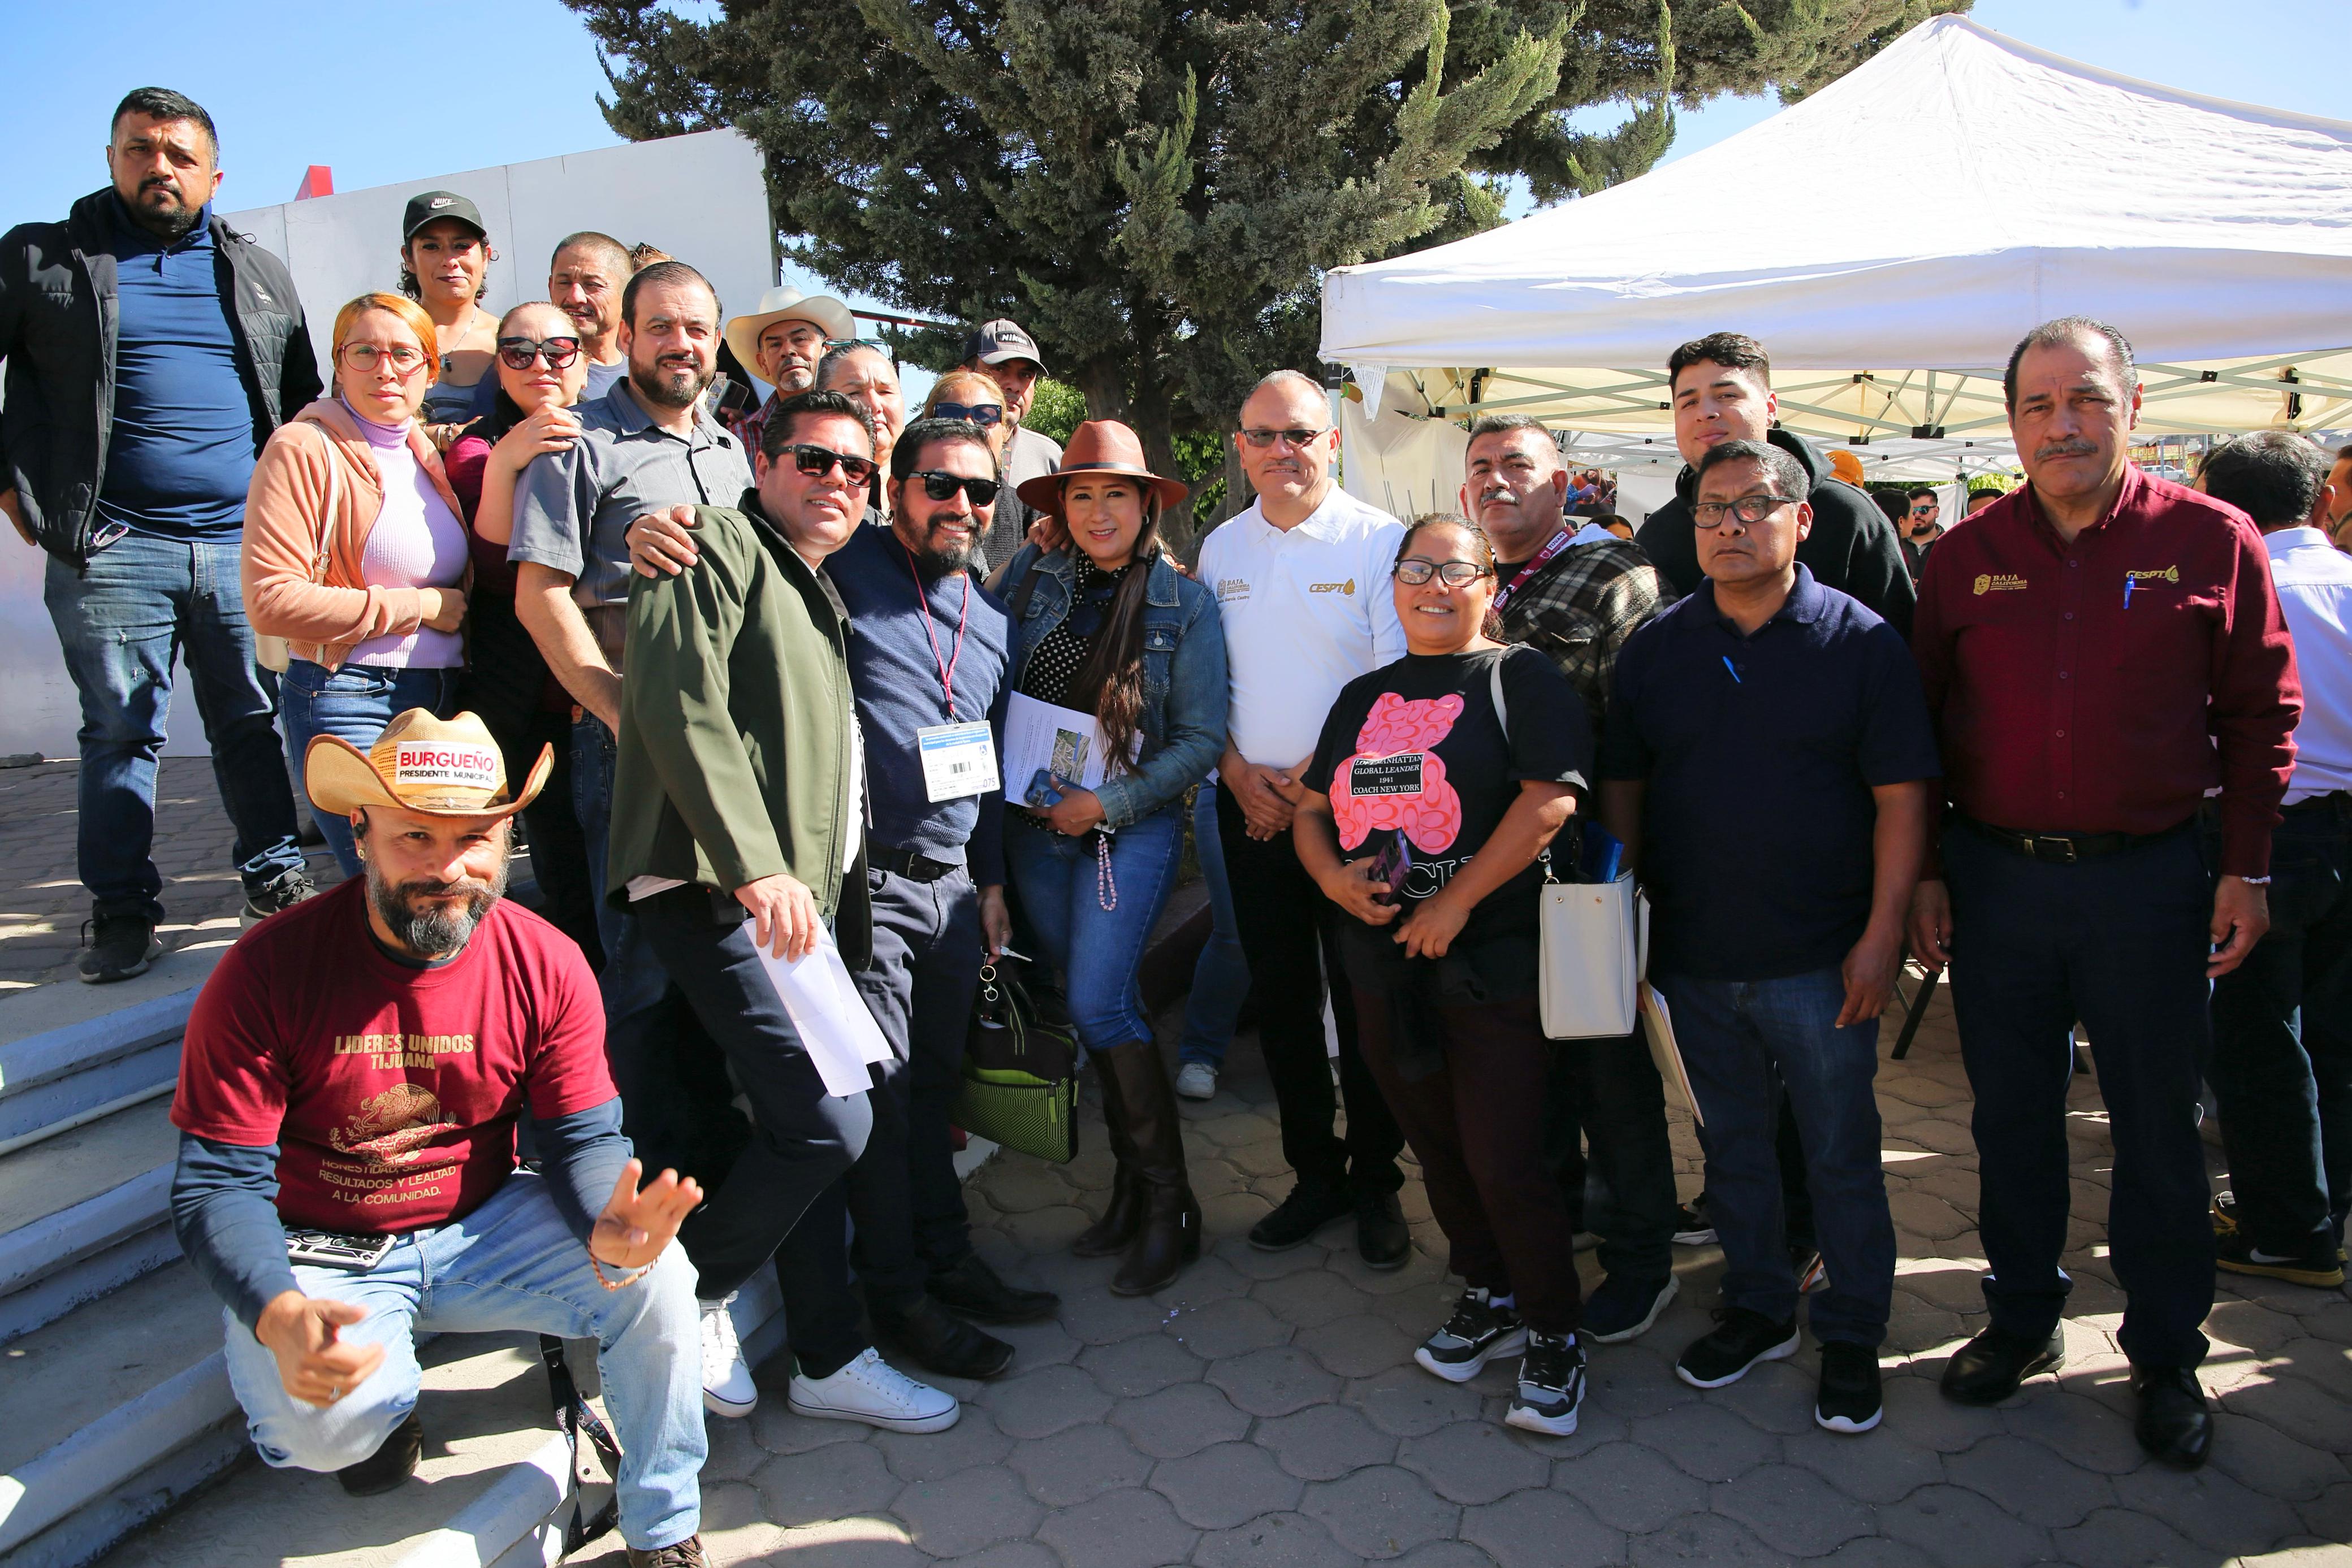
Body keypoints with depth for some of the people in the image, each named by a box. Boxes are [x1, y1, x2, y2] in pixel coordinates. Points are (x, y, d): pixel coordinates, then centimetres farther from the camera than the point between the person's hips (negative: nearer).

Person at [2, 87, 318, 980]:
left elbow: (305, 400, 21)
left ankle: (277, 884, 17)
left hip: (248, 544, 2)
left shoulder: (260, 276, 15)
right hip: (113, 548, -2)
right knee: (119, 733, 2)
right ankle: (122, 913, 11)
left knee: (256, 724, 6)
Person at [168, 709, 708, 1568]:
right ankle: (372, 1418, 10)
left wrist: (607, 1231, -33)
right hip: (321, 1252, -2)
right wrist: (277, 1316, -37)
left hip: (483, 1229, 2)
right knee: (325, 1420, -31)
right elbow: (218, 1185, -16)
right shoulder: (268, 970, -18)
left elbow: (582, 1138, -8)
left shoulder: (547, 966, -11)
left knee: (657, 1276, -21)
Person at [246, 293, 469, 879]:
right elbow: (271, 600, -15)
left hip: (444, 699, 7)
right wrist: (420, 606, -11)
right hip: (348, 702, -7)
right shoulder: (304, 449, -6)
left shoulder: (427, 454, 16)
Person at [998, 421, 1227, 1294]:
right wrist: (1016, 784, -3)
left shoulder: (1183, 604, -4)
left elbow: (1200, 738, -7)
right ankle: (1132, 1183, 25)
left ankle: (1169, 1204, 2)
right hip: (1035, 823, 4)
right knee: (1102, 1005, 11)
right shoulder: (1029, 579, 3)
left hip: (1132, 824, -4)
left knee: (1098, 1004, -12)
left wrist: (1109, 804, -14)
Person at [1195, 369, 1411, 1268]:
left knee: (1364, 999, 2)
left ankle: (1375, 1183, 20)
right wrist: (1236, 770, -3)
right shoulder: (1220, 548, 10)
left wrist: (1319, 775, -12)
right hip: (1252, 808, 4)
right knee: (1280, 997, 10)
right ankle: (1315, 1176, 25)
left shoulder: (1380, 542, -5)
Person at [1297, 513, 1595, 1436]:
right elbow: (1312, 809, 18)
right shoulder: (1364, 698, 14)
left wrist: (1455, 903, -17)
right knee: (1438, 1153, 17)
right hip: (1385, 968, 6)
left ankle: (1552, 1335, 18)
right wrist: (1332, 876, -4)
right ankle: (1489, 1298, 36)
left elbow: (1548, 800, -16)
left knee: (1505, 1164, -3)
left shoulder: (1520, 678, -4)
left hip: (1493, 968, -6)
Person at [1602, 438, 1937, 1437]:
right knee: (1732, 1145, 17)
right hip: (1695, 957, 3)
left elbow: (1900, 797, -7)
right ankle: (1757, 1310, 35)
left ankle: (1852, 1337, 27)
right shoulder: (1656, 647, 4)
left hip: (1820, 959, -3)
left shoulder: (1859, 642, -5)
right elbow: (1621, 788, 8)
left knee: (1840, 1154, 9)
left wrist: (1881, 935, -12)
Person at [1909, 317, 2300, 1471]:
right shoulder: (1967, 556, 3)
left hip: (2150, 878, -1)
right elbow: (1922, 722, 5)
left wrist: (2246, 867, -3)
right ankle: (2022, 1320, 30)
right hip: (1995, 874, 2)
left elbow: (2261, 715, 2)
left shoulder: (2212, 541, -2)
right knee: (2011, 1117, 13)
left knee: (2157, 1125, 9)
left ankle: (2164, 1356, 27)